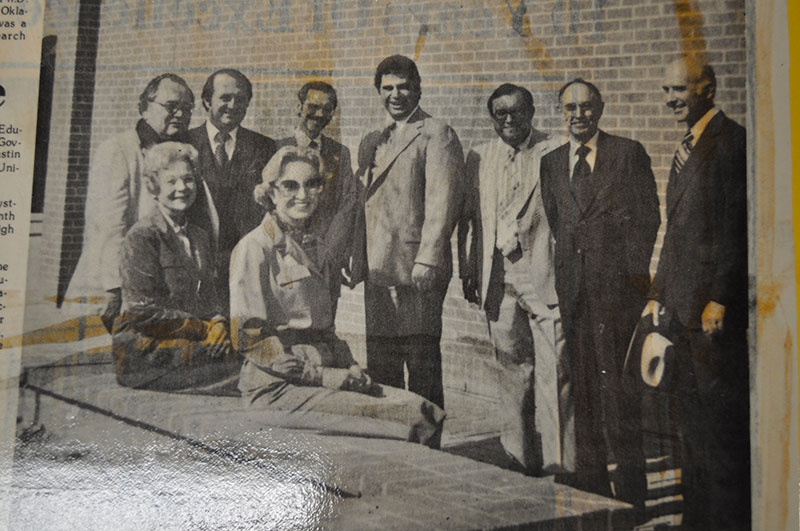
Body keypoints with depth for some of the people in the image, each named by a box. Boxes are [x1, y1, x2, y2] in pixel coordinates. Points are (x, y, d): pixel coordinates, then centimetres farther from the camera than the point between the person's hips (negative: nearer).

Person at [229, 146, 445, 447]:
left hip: (325, 375, 7)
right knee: (409, 416, -22)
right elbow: (251, 340, -11)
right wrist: (324, 375, -13)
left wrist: (349, 366, 3)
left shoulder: (313, 244, 18)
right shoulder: (254, 248, -6)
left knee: (427, 411, -14)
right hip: (276, 388, -7)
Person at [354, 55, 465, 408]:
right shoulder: (371, 141, 22)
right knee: (380, 363, 12)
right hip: (376, 270, 7)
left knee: (422, 362, -3)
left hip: (416, 271, -7)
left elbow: (442, 202, -11)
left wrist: (426, 261, -18)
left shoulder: (436, 134, -2)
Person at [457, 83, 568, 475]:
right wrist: (468, 271, 11)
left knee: (554, 370, -5)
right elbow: (468, 219, 16)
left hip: (545, 276, -4)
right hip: (499, 280, 4)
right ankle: (520, 459, 21)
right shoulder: (479, 158, 15)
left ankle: (558, 464, 5)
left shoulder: (555, 154, 2)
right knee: (511, 372, 10)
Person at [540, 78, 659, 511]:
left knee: (616, 378, -6)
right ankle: (591, 478, 20)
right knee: (582, 381, 9)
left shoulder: (628, 153, 5)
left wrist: (635, 272, -7)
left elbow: (646, 216, 0)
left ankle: (630, 488, 6)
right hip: (572, 285, 4)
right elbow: (554, 221, 16)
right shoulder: (551, 163, 16)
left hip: (616, 281, -4)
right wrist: (563, 271, 6)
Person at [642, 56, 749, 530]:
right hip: (686, 307, 9)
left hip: (717, 308, -9)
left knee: (721, 415, -2)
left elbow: (735, 228, -16)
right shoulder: (687, 148, 19)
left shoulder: (730, 140, -10)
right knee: (695, 415, 16)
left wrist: (719, 300, -19)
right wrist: (659, 295, 18)